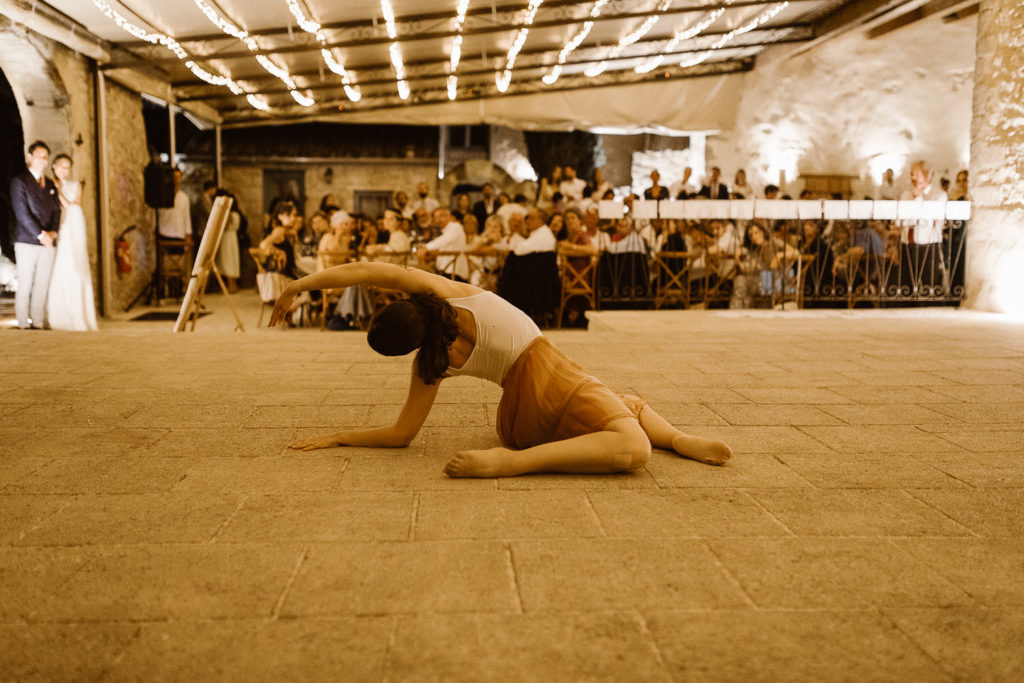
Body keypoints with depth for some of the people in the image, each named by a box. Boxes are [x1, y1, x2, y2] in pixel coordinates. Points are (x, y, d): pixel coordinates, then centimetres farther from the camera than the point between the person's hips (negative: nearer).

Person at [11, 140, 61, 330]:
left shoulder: (50, 185, 20)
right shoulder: (19, 181, 1)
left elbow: (56, 211, 15)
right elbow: (21, 212, -8)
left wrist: (52, 232, -3)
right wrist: (40, 234, -14)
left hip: (48, 243, 5)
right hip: (27, 242, -5)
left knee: (42, 286, 3)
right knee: (25, 285, -4)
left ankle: (38, 323, 5)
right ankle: (23, 324, -1)